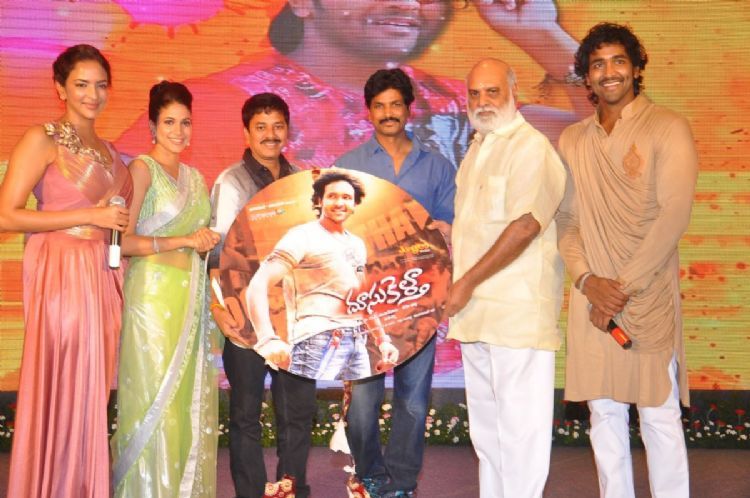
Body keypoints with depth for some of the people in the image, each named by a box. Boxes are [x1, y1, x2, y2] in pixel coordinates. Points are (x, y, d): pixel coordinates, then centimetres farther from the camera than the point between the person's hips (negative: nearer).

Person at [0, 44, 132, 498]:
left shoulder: (108, 150, 17)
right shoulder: (43, 140, -3)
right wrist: (90, 216, -13)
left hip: (104, 275, 6)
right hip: (63, 273, -6)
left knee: (94, 392, 9)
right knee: (62, 392, -2)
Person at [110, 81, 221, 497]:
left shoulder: (194, 177, 17)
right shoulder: (143, 168, -4)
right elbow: (123, 241, -13)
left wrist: (208, 242, 6)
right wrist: (184, 241, -15)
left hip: (193, 297, 7)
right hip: (154, 294, -6)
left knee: (191, 399, 8)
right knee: (156, 399, -2)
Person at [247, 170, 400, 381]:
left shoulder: (357, 244, 19)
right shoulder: (303, 236, -4)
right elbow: (258, 285, -14)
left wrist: (382, 339, 20)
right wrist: (267, 339, -28)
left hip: (357, 343, 8)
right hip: (318, 342, -8)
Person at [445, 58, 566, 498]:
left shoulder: (531, 146, -10)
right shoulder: (478, 149, 18)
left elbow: (525, 226, -19)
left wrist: (467, 283, -16)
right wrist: (457, 287, 14)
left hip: (518, 310, -9)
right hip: (477, 310, 9)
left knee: (519, 424, -2)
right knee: (486, 424, 17)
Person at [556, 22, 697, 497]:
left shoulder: (667, 128, -2)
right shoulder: (572, 141, 11)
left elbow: (674, 214, -11)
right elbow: (565, 219, 9)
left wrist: (624, 287, -13)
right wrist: (587, 280, -7)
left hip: (649, 295, -4)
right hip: (592, 295, 4)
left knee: (659, 414, 3)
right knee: (604, 413, 11)